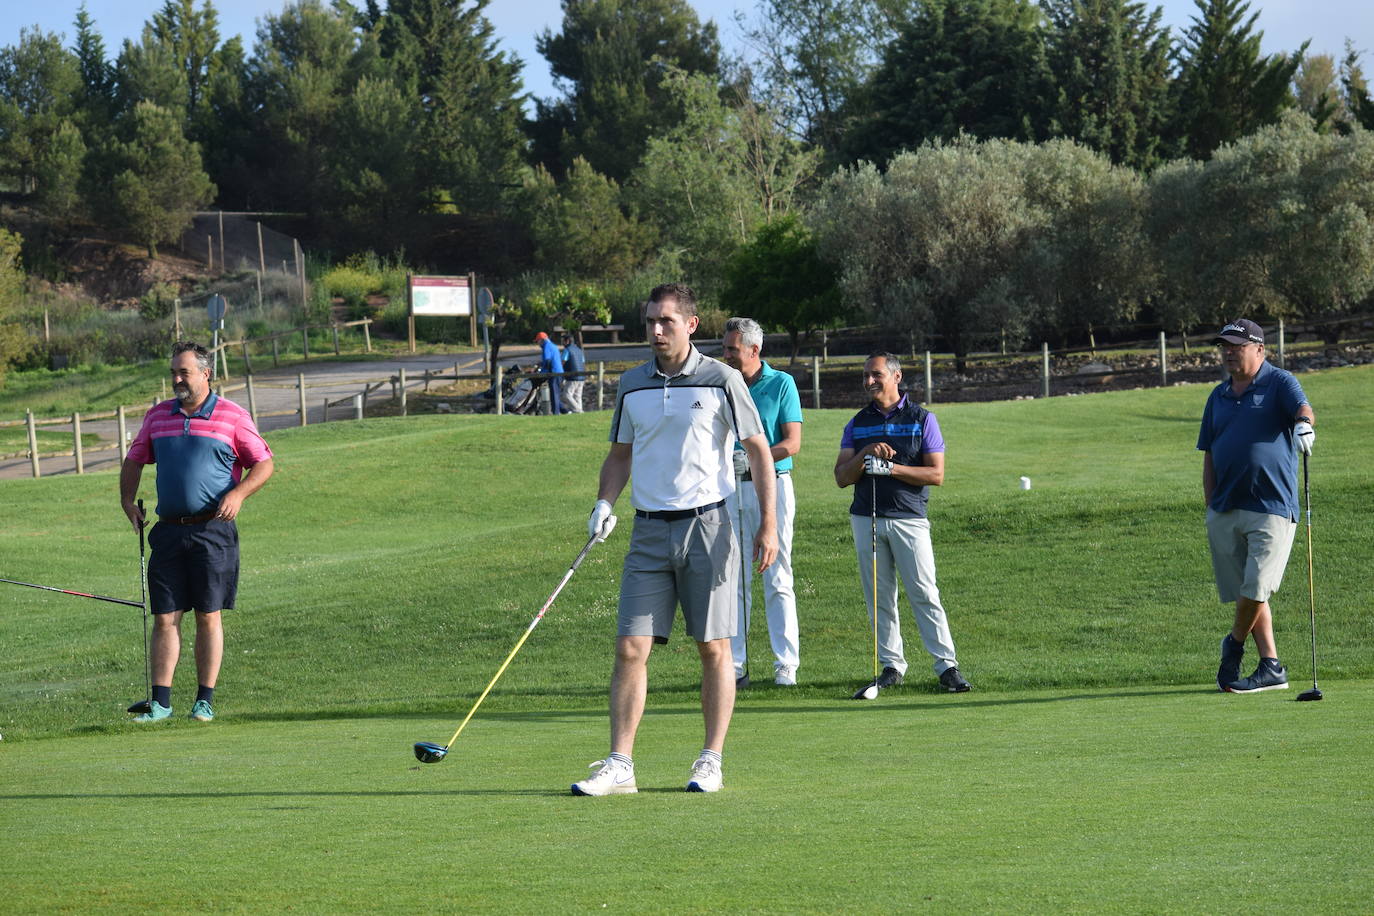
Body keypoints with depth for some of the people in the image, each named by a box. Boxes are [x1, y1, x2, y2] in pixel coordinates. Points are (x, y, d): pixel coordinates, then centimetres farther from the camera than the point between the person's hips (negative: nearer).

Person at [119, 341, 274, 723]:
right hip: (169, 531, 3)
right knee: (164, 619, 0)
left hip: (212, 530, -3)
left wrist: (238, 494, -15)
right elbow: (134, 460, 22)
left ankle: (205, 701, 6)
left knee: (209, 617, 0)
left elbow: (263, 464, 2)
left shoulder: (233, 416, 0)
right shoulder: (158, 415, 12)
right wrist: (128, 500, 7)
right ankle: (160, 701, 1)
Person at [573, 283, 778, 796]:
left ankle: (711, 762, 8)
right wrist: (604, 504, 1)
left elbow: (759, 450, 0)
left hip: (707, 527, -3)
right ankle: (619, 765, -3)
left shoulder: (721, 380, -3)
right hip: (649, 531, 3)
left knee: (714, 648, 1)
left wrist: (768, 526, -5)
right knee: (630, 648, -4)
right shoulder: (632, 385, 9)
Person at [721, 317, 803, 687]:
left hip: (771, 486, -3)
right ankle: (735, 665, 5)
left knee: (777, 580, -2)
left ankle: (786, 664, 2)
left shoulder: (781, 384, 0)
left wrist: (753, 457, -18)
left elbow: (793, 443, -6)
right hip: (729, 490, 3)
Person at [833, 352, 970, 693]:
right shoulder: (858, 424, 13)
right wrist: (865, 454, -11)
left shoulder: (922, 419, 3)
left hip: (909, 518, -3)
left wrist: (891, 468, -13)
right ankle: (891, 664, 9)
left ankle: (947, 667, -7)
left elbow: (936, 474, -4)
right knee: (880, 598, 3)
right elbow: (842, 477, 7)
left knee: (925, 594, -8)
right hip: (866, 519, 3)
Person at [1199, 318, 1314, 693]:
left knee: (1255, 589, -10)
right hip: (1225, 509, 6)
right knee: (1245, 592, 5)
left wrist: (1304, 424, -45)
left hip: (1271, 508, -6)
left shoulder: (1279, 383, 0)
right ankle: (1271, 668, 10)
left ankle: (1234, 644, 15)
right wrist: (1210, 507, 10)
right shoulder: (1218, 397, 17)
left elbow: (1303, 408, -21)